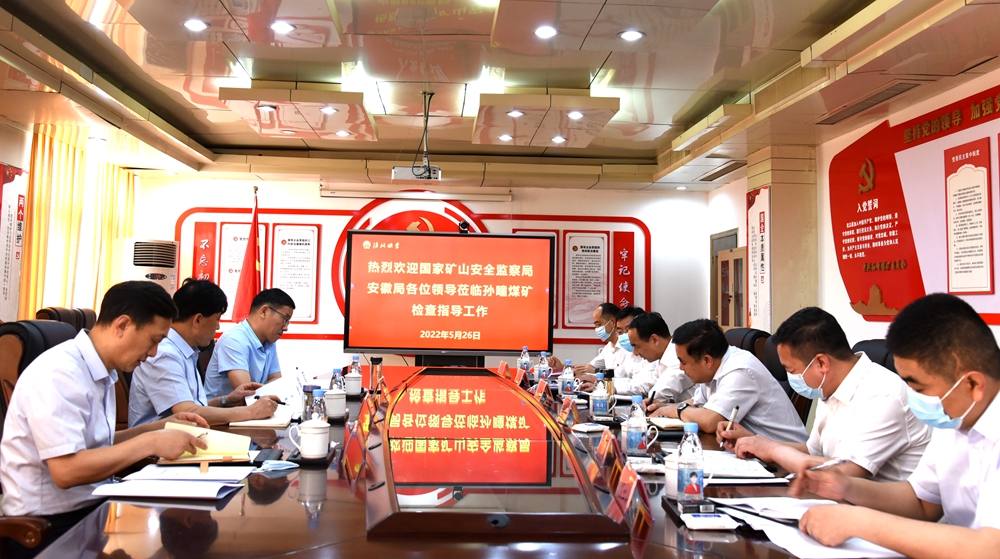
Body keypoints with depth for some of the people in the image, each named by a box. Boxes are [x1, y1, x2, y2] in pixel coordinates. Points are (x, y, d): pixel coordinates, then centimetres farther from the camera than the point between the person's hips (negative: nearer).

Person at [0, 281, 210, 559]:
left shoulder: (100, 371, 7)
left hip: (90, 507, 8)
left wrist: (159, 427, 5)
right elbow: (66, 471, -25)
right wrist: (151, 443, -21)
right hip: (52, 525, -8)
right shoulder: (59, 373, -19)